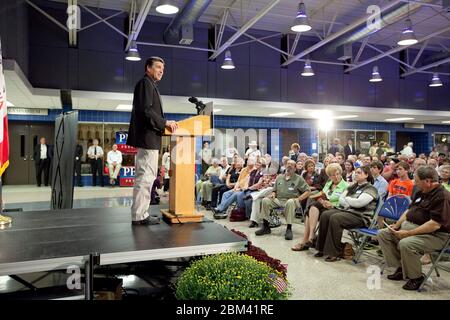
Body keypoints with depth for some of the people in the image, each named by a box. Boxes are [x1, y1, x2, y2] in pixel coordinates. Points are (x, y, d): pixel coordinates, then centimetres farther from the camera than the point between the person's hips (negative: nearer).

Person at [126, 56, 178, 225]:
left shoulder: (150, 85, 23)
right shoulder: (145, 83, -7)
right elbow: (146, 110, -18)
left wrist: (164, 124, 12)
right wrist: (165, 122, -13)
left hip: (148, 138, 11)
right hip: (148, 137, -11)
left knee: (145, 177, 12)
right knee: (145, 177, -8)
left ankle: (141, 213, 19)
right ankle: (139, 216, -3)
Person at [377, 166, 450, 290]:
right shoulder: (421, 193, 12)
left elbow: (435, 225, -27)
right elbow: (409, 210, 20)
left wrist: (408, 233, -24)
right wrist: (397, 225, 4)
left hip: (433, 235, -10)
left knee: (406, 244, -35)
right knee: (383, 233, 1)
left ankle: (416, 277, -10)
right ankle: (400, 267, 4)